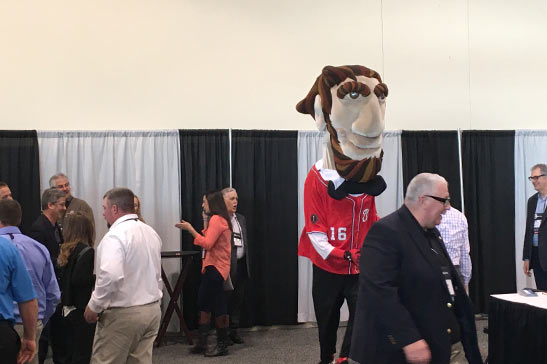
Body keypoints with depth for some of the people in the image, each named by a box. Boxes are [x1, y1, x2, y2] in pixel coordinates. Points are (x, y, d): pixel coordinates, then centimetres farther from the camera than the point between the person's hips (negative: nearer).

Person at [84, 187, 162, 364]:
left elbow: (111, 276, -29)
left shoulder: (115, 235, -16)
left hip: (122, 314, -8)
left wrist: (94, 306, -18)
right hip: (152, 309, 8)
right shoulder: (151, 232, 11)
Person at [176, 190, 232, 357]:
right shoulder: (219, 219, 18)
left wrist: (190, 229, -18)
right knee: (203, 304, 13)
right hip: (212, 267, 11)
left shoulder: (217, 219, -14)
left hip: (215, 268, -11)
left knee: (218, 307, -5)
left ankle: (222, 346, 2)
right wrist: (205, 223, 18)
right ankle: (202, 342, 18)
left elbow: (207, 244, -21)